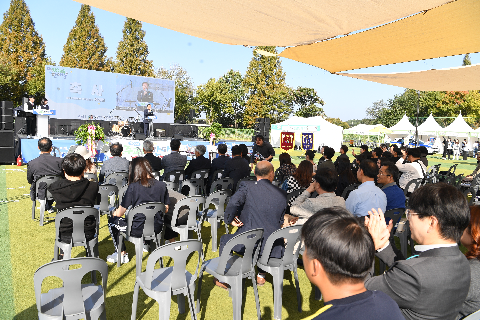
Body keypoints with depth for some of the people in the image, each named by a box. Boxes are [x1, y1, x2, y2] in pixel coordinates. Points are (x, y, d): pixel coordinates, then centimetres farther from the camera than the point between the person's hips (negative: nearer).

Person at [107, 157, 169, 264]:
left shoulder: (133, 187, -15)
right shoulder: (162, 185, -5)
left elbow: (120, 213, -9)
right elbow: (166, 209, 5)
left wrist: (115, 213, 15)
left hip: (138, 230, -4)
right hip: (157, 228, 5)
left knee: (112, 221, 21)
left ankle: (122, 255, 24)